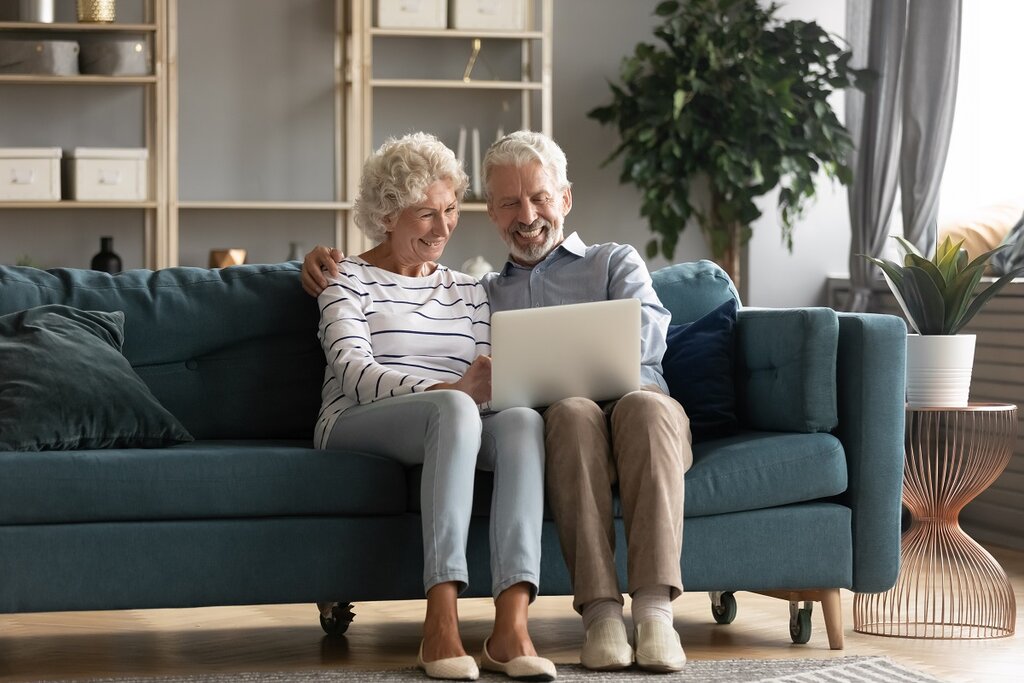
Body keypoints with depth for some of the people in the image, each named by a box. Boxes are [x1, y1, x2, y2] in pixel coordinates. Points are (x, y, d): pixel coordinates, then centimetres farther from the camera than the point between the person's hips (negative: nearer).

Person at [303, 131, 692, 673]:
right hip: (561, 423, 1)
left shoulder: (614, 262, 24)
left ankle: (653, 609, -43)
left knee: (645, 404, -37)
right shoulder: (480, 294, 34)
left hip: (633, 403, 0)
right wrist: (326, 266, 16)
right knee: (573, 411, -36)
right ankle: (600, 612, -42)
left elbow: (644, 337, 3)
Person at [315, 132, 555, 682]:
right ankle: (441, 624, -46)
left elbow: (491, 382, 13)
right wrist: (446, 388, -27)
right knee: (454, 408, -38)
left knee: (523, 420, -31)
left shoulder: (467, 291, 24)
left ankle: (511, 626, -46)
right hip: (356, 426, -4)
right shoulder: (349, 280, 8)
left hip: (454, 429, 4)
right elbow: (354, 373, -10)